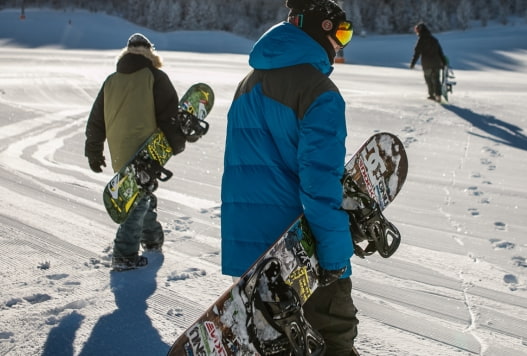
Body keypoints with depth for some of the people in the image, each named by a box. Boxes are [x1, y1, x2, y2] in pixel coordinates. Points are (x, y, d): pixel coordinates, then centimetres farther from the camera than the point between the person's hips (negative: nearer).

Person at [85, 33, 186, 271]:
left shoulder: (111, 81, 12)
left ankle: (152, 238, 37)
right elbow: (169, 115, -7)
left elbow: (96, 121, 15)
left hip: (119, 154, 6)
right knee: (140, 200, -2)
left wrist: (94, 153, 23)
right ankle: (124, 255, -7)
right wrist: (177, 144, 6)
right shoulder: (155, 78, -3)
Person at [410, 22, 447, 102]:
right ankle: (438, 95, -5)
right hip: (436, 63, 5)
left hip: (426, 64, -4)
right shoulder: (434, 39, 13)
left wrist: (412, 63, -8)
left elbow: (417, 53, -11)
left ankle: (432, 95, 16)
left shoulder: (421, 40, -6)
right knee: (436, 79, 6)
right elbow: (440, 51, 14)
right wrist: (443, 62, 18)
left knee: (428, 79, 11)